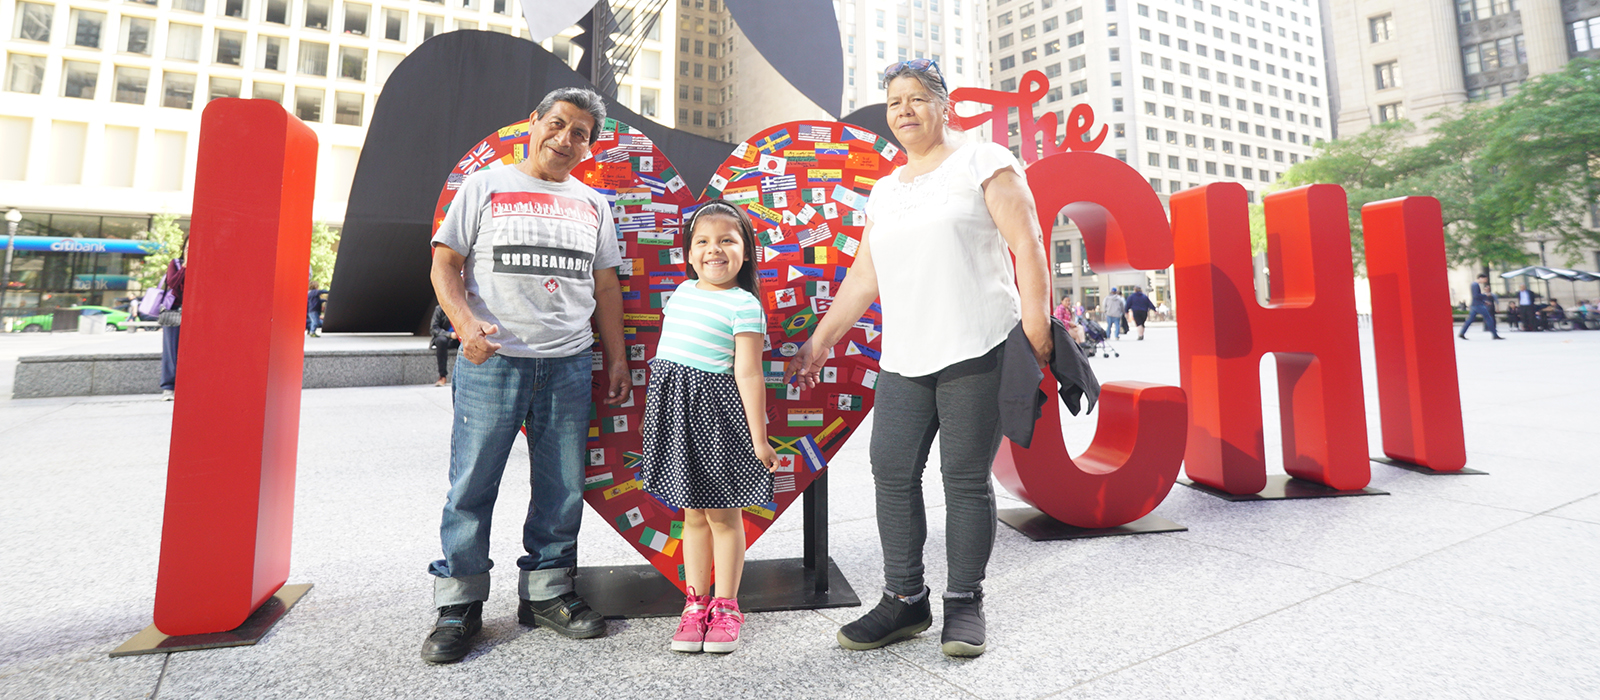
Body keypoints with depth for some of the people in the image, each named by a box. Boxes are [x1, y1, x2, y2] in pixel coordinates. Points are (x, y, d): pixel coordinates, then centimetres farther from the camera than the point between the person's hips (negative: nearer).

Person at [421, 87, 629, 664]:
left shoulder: (593, 205, 15)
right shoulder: (485, 187, 8)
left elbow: (605, 286, 15)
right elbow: (445, 263, 3)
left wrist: (615, 358, 10)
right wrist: (465, 322, -15)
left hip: (570, 366, 3)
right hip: (491, 361, -2)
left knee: (563, 488, 7)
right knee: (473, 485, 2)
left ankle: (546, 592, 23)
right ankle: (459, 604, 19)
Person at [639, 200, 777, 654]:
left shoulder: (743, 304, -9)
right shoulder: (683, 291, 12)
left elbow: (748, 374, -13)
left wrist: (759, 440, -12)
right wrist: (658, 409, 22)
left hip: (714, 412, -6)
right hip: (676, 407, 6)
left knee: (723, 514, 6)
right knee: (693, 514, 13)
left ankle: (726, 607, 22)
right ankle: (696, 604, 26)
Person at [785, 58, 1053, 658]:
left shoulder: (983, 161, 6)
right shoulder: (883, 191, 21)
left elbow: (1027, 245, -2)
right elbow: (863, 277, 19)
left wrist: (1036, 325, -12)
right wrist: (818, 341, 14)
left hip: (977, 351, -5)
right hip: (903, 360, 6)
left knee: (966, 479, -1)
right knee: (892, 473, 1)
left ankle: (965, 603, 15)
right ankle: (905, 600, 15)